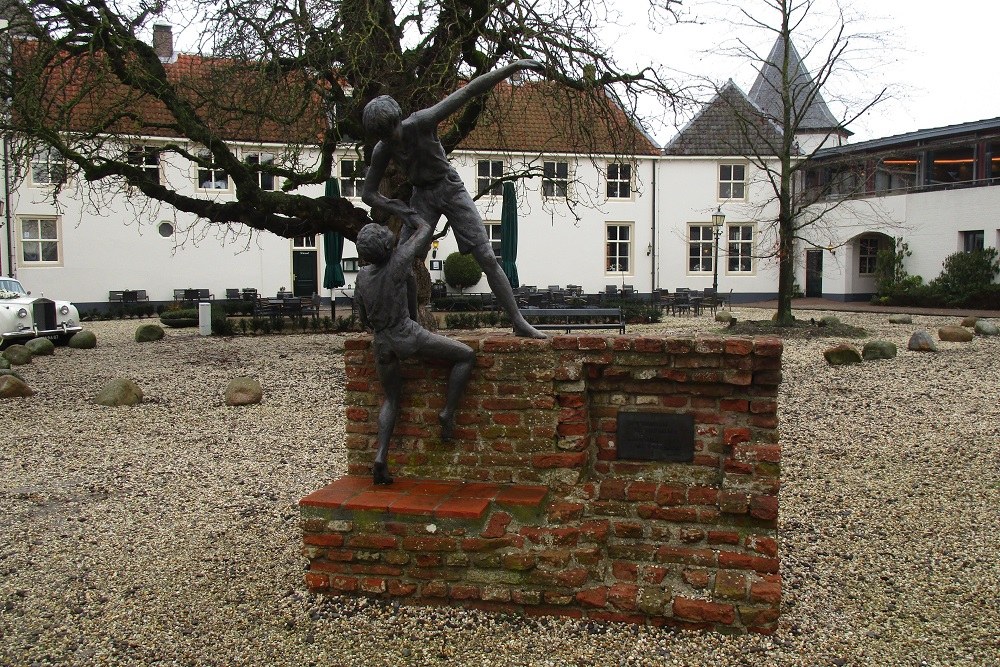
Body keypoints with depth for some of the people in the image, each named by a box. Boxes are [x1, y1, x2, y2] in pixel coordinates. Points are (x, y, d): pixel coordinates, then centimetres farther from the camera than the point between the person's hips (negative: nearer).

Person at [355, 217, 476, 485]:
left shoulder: (362, 276, 2)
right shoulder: (397, 261, -13)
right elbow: (425, 229, 1)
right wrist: (406, 213, 18)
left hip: (381, 344, 6)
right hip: (408, 336, -6)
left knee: (391, 399, 22)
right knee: (467, 356, 5)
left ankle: (380, 457, 8)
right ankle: (448, 414, 2)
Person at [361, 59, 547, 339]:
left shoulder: (421, 122, -24)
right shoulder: (382, 151, -11)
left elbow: (468, 91, -27)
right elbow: (368, 193, -1)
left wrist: (514, 67, -31)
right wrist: (393, 207, -22)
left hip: (451, 188, -3)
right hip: (422, 197, 3)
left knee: (487, 257, -10)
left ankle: (519, 323, -8)